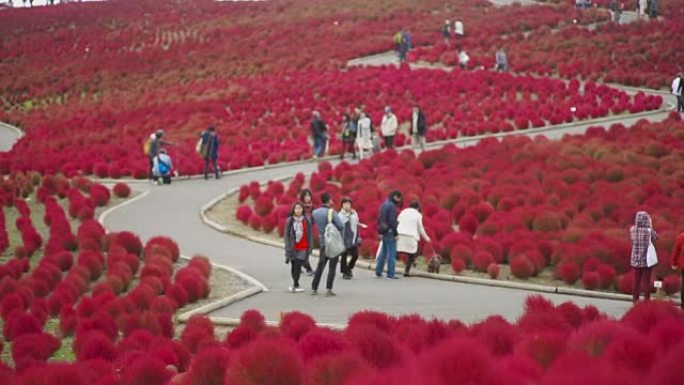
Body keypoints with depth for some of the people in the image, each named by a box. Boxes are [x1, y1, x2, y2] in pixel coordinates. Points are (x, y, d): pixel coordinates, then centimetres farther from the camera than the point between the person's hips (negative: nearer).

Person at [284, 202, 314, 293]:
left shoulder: (307, 221, 0)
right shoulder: (289, 221, 1)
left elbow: (310, 234, 4)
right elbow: (287, 235, 2)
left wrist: (310, 247, 0)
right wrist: (288, 247, -3)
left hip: (303, 248, -1)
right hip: (293, 248, 1)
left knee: (298, 265, -10)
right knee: (294, 266, 7)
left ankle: (295, 285, -6)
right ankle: (296, 285, 19)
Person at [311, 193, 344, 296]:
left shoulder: (315, 212, 1)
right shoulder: (332, 212, -14)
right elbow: (341, 226, -15)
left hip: (323, 242, 5)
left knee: (320, 265, 15)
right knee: (332, 266, 0)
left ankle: (314, 288, 16)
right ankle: (329, 289, -5)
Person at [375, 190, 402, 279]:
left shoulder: (384, 205, 13)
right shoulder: (392, 206, -14)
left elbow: (379, 219, 17)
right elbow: (392, 221, -18)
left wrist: (380, 232, 19)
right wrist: (395, 234, -15)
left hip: (384, 232, 9)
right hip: (390, 232, -9)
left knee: (383, 252, 15)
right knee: (391, 252, -5)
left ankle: (378, 272, 17)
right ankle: (390, 274, -6)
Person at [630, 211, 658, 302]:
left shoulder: (633, 229, -5)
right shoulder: (649, 231, -14)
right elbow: (656, 237, 6)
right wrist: (650, 226, 6)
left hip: (636, 259, 3)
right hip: (647, 259, -3)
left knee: (636, 281, 11)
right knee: (646, 281, 4)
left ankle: (635, 301, 13)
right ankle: (647, 301, 5)